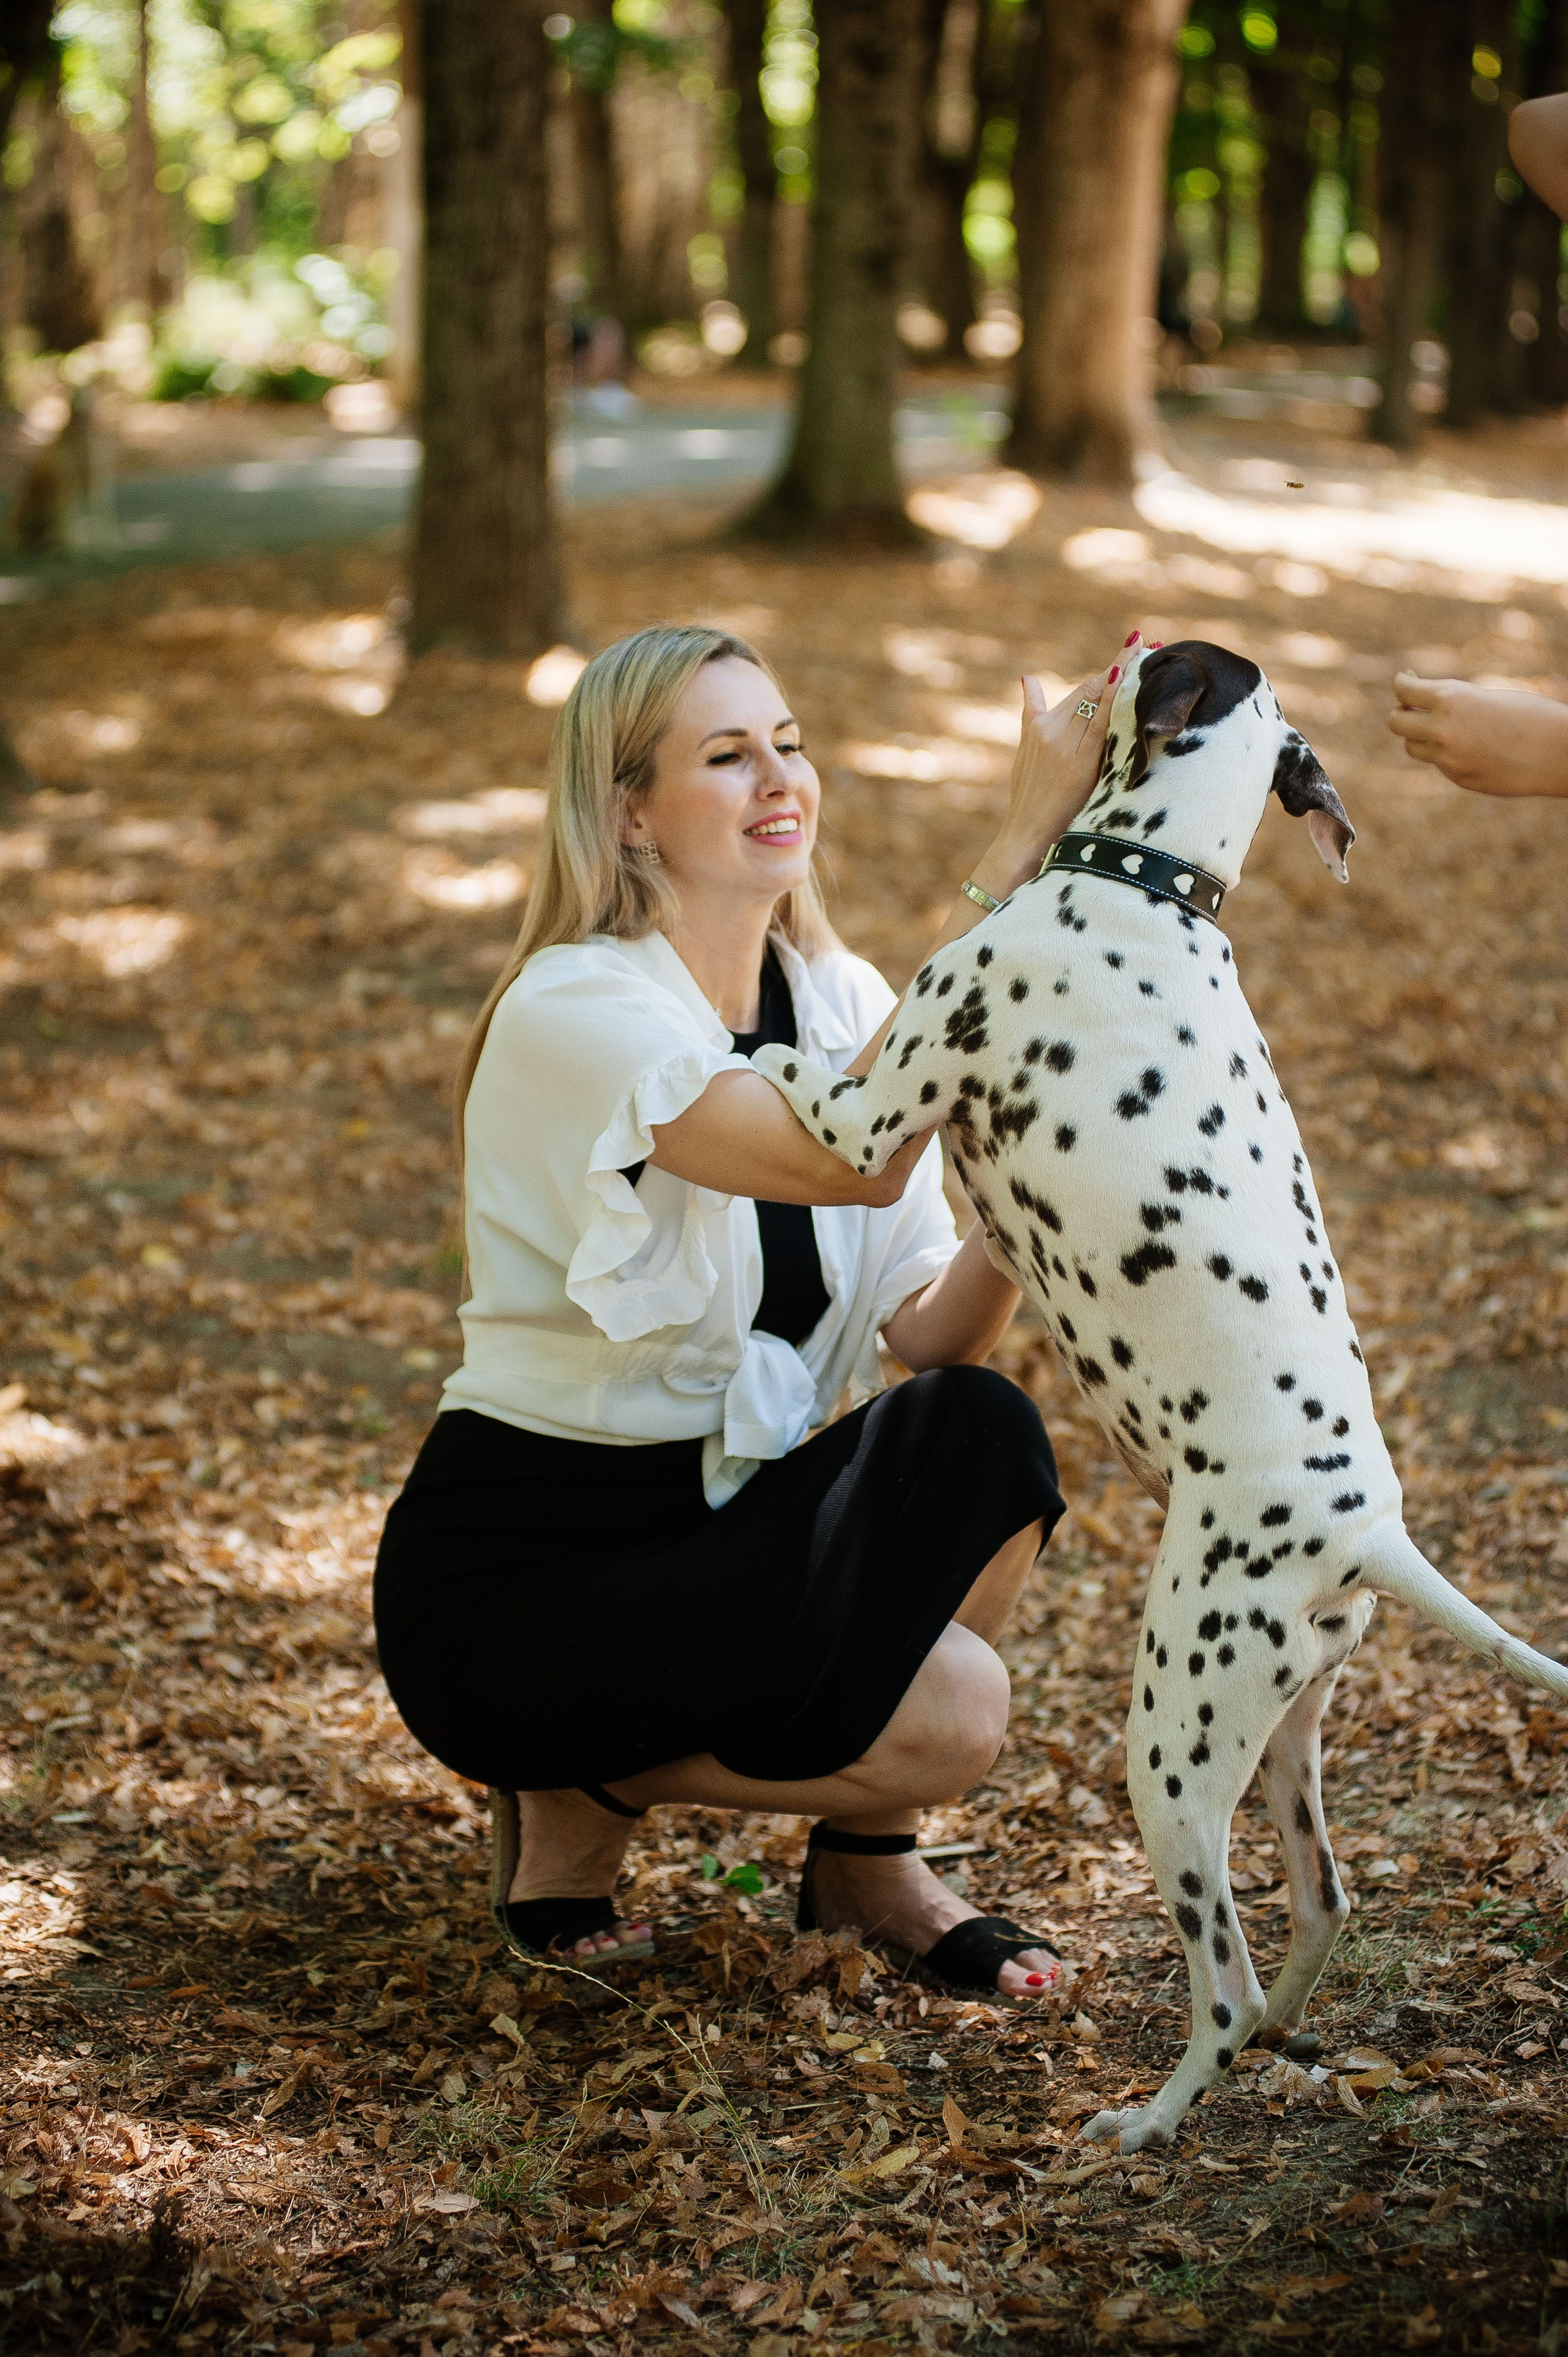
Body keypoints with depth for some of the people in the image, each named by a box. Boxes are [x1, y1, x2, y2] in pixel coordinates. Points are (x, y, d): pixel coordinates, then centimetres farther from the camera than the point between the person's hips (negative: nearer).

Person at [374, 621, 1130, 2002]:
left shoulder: (839, 1002, 2)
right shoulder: (576, 1010, -20)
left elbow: (922, 1339, -4)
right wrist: (1020, 845, -38)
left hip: (714, 1521, 7)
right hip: (512, 1577, -7)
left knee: (983, 1437, -21)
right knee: (951, 1713, -23)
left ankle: (864, 1861, 2)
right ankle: (577, 1794, 3)